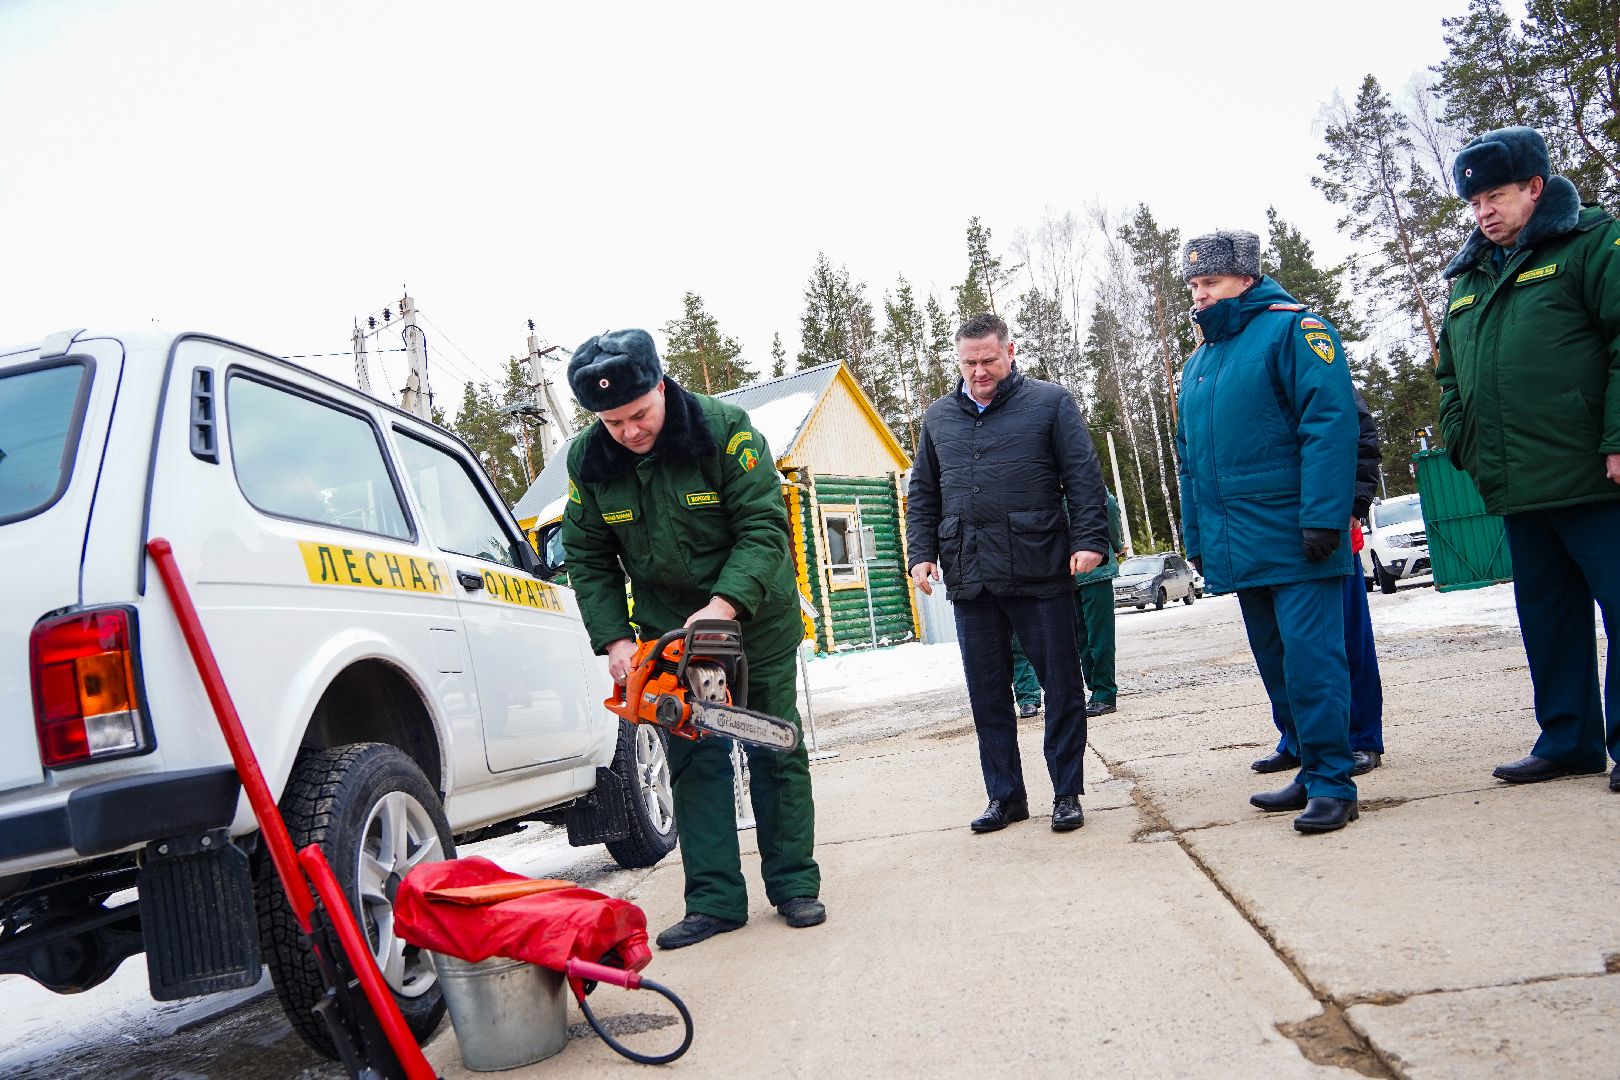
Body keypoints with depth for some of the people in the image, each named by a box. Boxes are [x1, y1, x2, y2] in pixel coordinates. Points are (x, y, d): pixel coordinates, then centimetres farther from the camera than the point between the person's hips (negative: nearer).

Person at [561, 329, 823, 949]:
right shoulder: (588, 460, -9)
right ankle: (715, 901, 10)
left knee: (777, 751, 6)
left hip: (757, 617, -2)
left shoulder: (725, 429, -20)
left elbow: (764, 527, -23)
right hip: (669, 629, 3)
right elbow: (587, 559, -2)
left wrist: (723, 606, -35)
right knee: (695, 761, 2)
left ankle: (794, 883, 18)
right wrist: (614, 640, -13)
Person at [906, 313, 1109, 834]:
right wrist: (921, 553, 8)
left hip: (1040, 574, -3)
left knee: (1062, 686, 4)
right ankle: (1005, 796, 20)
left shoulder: (1050, 402, 4)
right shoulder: (938, 417, 15)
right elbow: (922, 495, 19)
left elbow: (1084, 477, -1)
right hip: (969, 579, 4)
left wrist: (1089, 539, -12)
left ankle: (1067, 793, 18)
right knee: (987, 694, 8)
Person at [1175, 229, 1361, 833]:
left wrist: (1322, 518, -21)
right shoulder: (1198, 363, 19)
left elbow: (1330, 423, -14)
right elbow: (1190, 460, 22)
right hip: (1239, 550, 8)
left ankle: (1332, 784, 2)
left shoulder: (1292, 328, -4)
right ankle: (1315, 773, 23)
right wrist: (1197, 539, 17)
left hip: (1294, 541, -8)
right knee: (1277, 667, 12)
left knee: (1311, 660, -7)